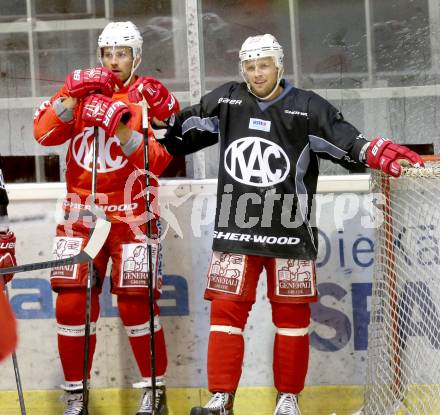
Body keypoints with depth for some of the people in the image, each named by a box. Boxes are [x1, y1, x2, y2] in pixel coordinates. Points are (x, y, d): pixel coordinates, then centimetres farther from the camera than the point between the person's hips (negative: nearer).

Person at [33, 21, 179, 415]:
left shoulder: (153, 97, 0)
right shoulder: (82, 88, 9)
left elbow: (156, 161, -13)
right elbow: (43, 132, -4)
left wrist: (120, 125, -26)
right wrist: (74, 97, -18)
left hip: (131, 214, -3)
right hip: (80, 212, 3)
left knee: (135, 305, -6)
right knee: (72, 304, -3)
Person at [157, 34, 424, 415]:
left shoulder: (307, 107, -4)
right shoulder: (225, 101, 4)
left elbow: (348, 143, -12)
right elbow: (182, 129, 16)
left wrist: (377, 152, -27)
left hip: (290, 229, -1)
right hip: (235, 227, 2)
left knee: (292, 313, 5)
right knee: (226, 308, -1)